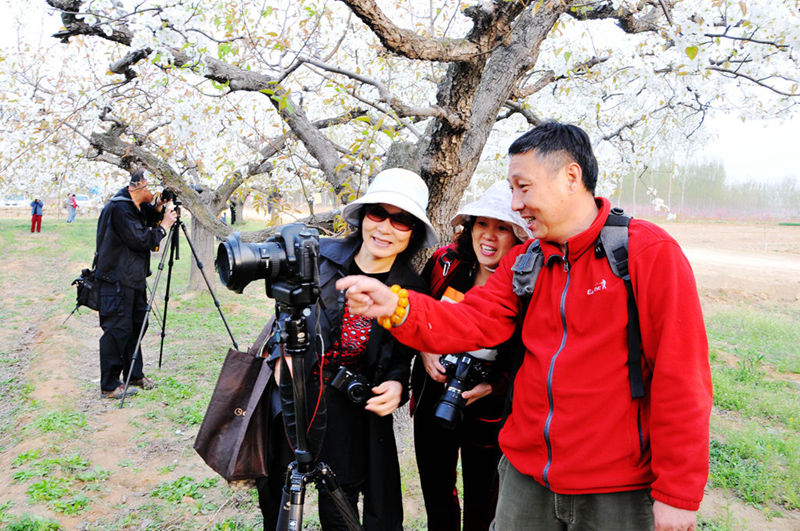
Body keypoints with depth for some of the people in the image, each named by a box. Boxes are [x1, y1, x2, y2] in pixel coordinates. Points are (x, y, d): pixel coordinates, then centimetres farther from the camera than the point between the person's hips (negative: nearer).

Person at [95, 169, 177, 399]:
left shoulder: (138, 205, 8)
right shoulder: (120, 208, -20)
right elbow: (141, 240, -24)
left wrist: (158, 210, -1)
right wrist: (164, 225, -13)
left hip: (134, 276, 10)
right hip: (116, 279, -10)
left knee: (136, 325, 15)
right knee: (117, 330, -5)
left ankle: (134, 375, 28)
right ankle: (109, 385, 5)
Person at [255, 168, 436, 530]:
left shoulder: (412, 291, -7)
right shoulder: (320, 255, -8)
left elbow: (403, 356, 4)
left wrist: (397, 385, -16)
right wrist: (281, 355, -9)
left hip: (352, 413, -1)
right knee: (275, 496, 19)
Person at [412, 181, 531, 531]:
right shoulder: (444, 263, -6)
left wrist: (489, 387, -24)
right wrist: (424, 350, -10)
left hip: (487, 409, -3)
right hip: (432, 398, 3)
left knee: (481, 500, 17)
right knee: (435, 491, 21)